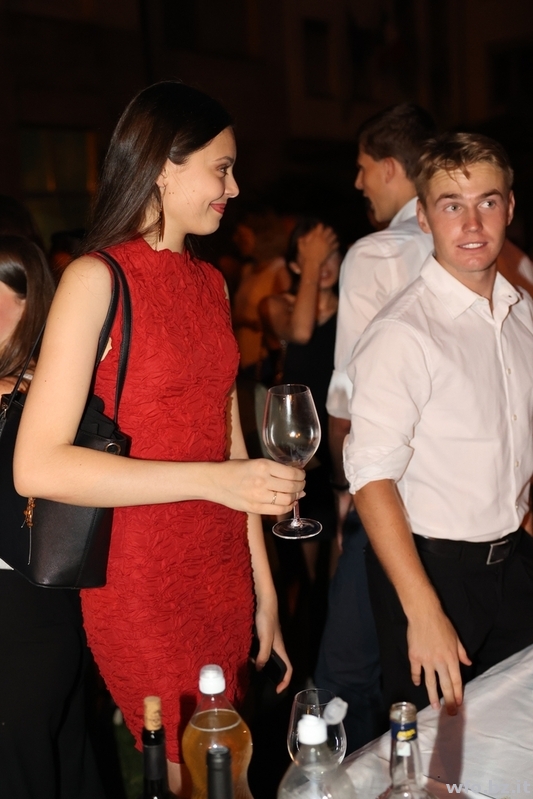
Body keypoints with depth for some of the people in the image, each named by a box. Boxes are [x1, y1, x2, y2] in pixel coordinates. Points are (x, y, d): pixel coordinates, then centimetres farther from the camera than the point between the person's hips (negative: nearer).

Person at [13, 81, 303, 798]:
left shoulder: (211, 283, 10)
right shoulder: (96, 280, -11)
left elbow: (231, 446, 11)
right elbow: (37, 467, -19)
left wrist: (264, 589, 11)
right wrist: (210, 479, -22)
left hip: (224, 572, 6)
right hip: (142, 586, -6)